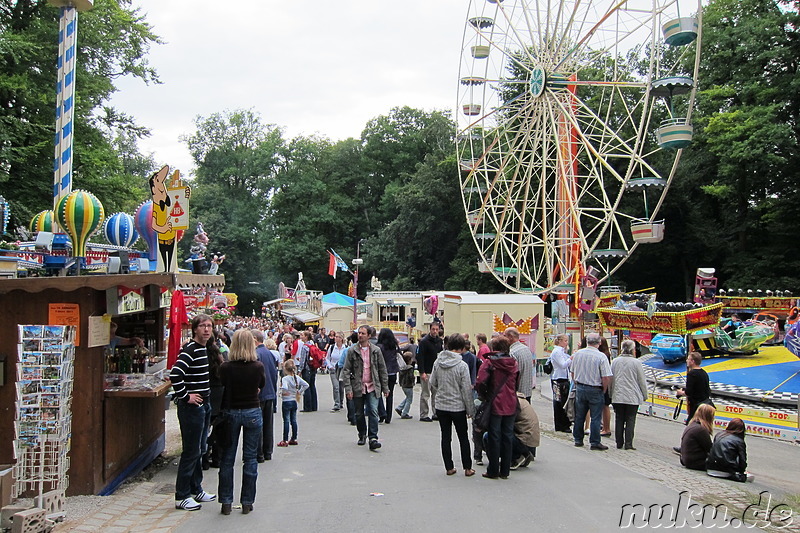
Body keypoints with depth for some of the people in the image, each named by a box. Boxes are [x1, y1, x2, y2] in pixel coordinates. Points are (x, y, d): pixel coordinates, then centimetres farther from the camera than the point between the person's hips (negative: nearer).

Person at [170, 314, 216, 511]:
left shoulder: (204, 349, 12)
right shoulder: (190, 349, -17)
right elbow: (175, 375, -29)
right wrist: (185, 396, -20)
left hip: (204, 406, 9)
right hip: (192, 407, -9)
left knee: (200, 450, 16)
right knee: (191, 452, -4)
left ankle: (196, 490, 27)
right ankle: (182, 496, 5)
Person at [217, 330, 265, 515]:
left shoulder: (225, 368, -13)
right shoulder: (257, 366, -11)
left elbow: (222, 385, 3)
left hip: (231, 413, 0)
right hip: (252, 412, 0)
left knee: (227, 458, 11)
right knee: (250, 458, 8)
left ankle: (226, 502, 14)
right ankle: (247, 502, 13)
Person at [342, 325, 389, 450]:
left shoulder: (376, 350, 4)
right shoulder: (352, 350, 0)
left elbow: (382, 370, 9)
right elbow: (346, 370, -1)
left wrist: (385, 387, 6)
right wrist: (348, 388, -9)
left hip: (372, 387, 0)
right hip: (357, 387, 0)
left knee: (373, 412, -13)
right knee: (359, 414, 10)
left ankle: (373, 438, -12)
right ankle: (362, 435, 30)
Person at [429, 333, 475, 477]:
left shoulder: (437, 362, -3)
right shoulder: (462, 365, -16)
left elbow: (432, 384, 4)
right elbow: (466, 389, -13)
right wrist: (470, 409, -3)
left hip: (441, 406, 3)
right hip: (458, 407, -3)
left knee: (445, 437, 11)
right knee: (463, 438, 11)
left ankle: (449, 468, 15)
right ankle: (467, 468, 15)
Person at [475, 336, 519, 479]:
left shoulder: (490, 362, -9)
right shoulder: (513, 363, 6)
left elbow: (480, 382, -18)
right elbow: (517, 384, 13)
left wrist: (484, 396, -2)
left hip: (495, 404, -4)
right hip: (511, 405, 4)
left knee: (494, 438, 4)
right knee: (508, 437, 11)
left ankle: (493, 471, 10)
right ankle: (505, 471, 17)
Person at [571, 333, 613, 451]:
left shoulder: (577, 354, 1)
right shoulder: (601, 356, -14)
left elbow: (572, 372, 10)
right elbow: (606, 377, -16)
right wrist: (604, 390, -1)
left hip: (579, 388, 5)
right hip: (595, 390, -5)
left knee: (579, 416, 13)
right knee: (595, 417, 3)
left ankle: (578, 440, 22)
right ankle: (595, 442, 5)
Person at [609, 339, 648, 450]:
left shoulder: (615, 362, 3)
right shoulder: (636, 362, -7)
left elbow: (611, 379, 9)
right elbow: (642, 381, -1)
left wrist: (612, 394, 19)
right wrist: (644, 395, 11)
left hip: (617, 396, 3)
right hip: (632, 397, -3)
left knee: (619, 419, 9)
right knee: (630, 420, 3)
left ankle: (619, 443, 13)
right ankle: (628, 444, 0)